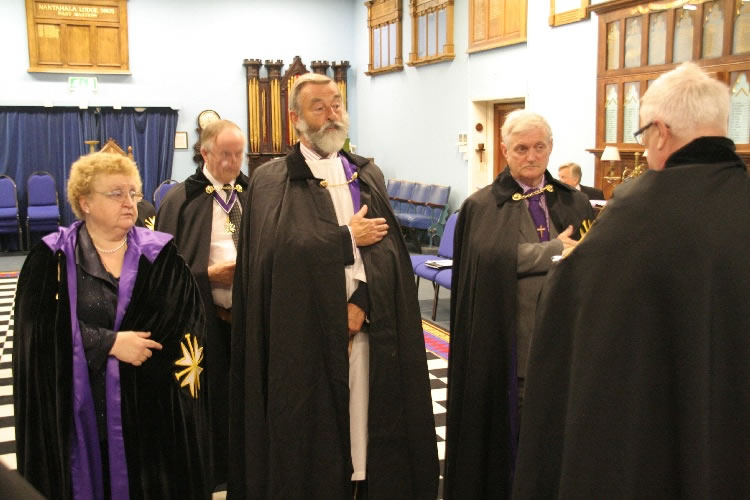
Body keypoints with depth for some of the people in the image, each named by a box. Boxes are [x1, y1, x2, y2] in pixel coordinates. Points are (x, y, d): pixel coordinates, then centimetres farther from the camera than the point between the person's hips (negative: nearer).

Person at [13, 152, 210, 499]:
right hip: (77, 411, -1)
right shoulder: (53, 257, 0)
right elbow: (38, 326, -10)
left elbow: (188, 326, -1)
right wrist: (109, 343, -16)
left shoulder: (161, 254, 4)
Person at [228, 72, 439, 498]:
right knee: (311, 434, 5)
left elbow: (388, 246, 1)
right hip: (305, 332, -3)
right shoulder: (272, 180, 0)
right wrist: (348, 237, -7)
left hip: (365, 325, 3)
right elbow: (281, 246, -17)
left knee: (368, 422, 7)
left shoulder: (368, 175, 12)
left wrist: (361, 302, -14)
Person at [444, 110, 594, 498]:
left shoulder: (575, 203, 12)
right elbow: (492, 258, -16)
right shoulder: (481, 207, 1)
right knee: (509, 427, 6)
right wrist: (556, 249, -12)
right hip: (509, 344, -2)